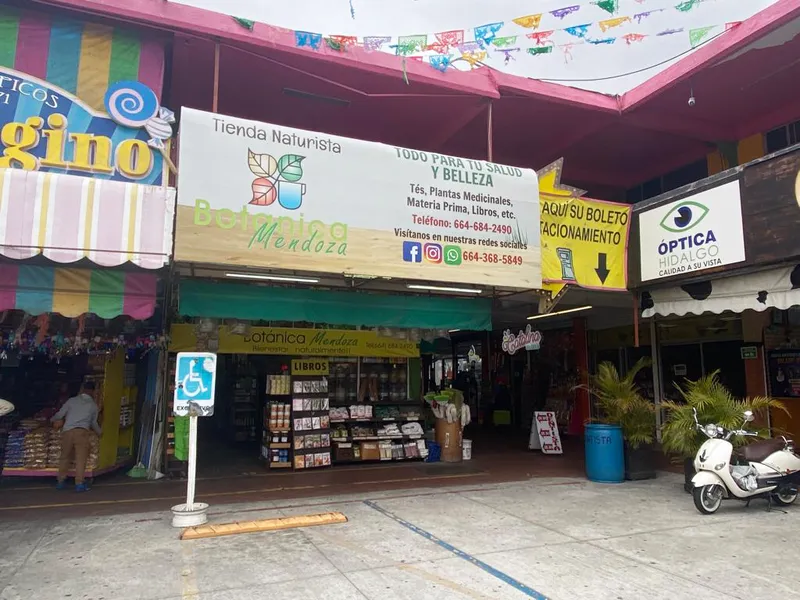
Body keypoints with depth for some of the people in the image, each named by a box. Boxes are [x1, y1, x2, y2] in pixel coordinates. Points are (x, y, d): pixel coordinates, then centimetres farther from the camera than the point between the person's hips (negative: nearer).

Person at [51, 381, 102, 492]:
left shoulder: (72, 400, 11)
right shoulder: (93, 405, 12)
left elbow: (60, 415, 14)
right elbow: (94, 423, 22)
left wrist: (52, 420, 38)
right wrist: (100, 432, 41)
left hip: (67, 431, 2)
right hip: (82, 432, -2)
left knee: (65, 457, 15)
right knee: (81, 459, -1)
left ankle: (61, 481, 24)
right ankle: (79, 483, -5)